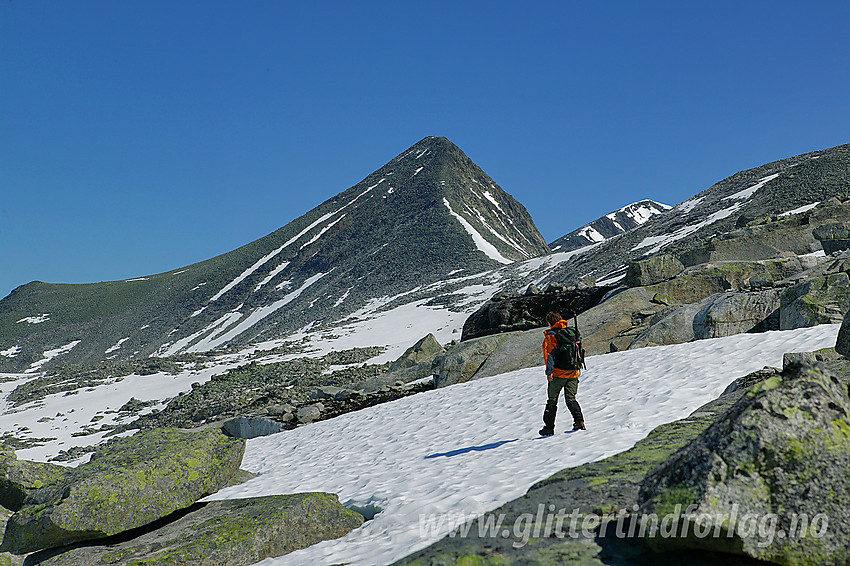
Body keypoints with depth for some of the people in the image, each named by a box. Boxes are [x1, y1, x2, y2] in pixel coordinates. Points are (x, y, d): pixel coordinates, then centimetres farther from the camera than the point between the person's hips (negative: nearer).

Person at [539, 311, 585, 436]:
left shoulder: (551, 335, -6)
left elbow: (549, 353, -16)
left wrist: (549, 371, -17)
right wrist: (577, 367, 24)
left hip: (558, 373, -5)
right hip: (573, 373, 5)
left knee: (552, 401, 5)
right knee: (571, 399, 10)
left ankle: (549, 427, 6)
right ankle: (579, 420, -9)